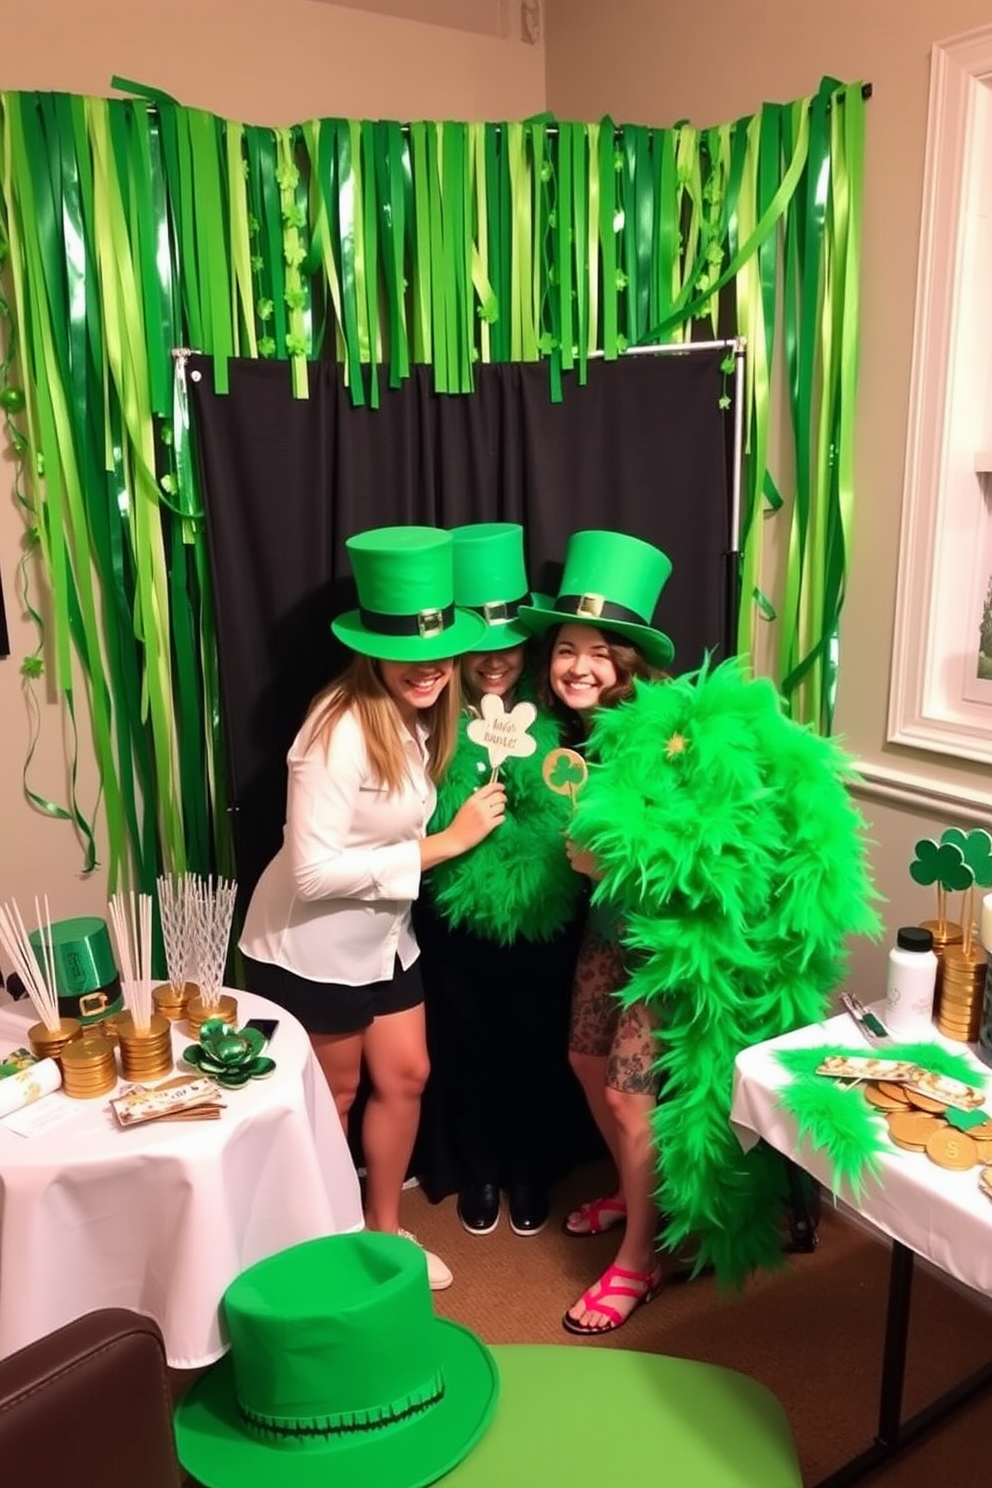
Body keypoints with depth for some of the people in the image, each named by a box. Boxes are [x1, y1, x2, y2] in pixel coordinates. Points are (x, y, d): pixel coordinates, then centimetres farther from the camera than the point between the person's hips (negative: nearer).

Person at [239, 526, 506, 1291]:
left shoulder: (421, 716, -2)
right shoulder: (340, 730, -29)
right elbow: (314, 871, -33)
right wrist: (444, 843, -29)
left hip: (384, 932, 7)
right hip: (311, 944, -7)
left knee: (405, 1077, 15)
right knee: (334, 1093, 12)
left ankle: (385, 1229, 38)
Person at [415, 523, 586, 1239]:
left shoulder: (551, 718, -6)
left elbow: (569, 818, -12)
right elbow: (428, 827, -13)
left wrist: (523, 756, -22)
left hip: (545, 917, 1)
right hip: (457, 919, 0)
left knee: (538, 1047, 16)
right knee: (466, 1047, 16)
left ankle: (531, 1172, 40)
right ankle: (478, 1172, 40)